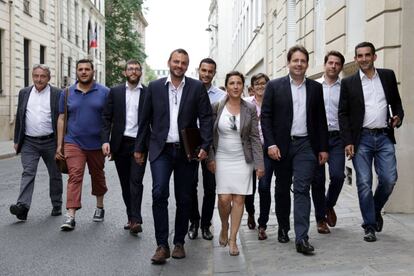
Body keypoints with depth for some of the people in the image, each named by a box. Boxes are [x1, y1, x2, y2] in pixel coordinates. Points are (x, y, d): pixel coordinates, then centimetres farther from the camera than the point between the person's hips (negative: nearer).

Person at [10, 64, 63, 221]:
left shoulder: (57, 94, -2)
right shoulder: (24, 93, 9)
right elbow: (19, 118, 12)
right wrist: (17, 140, 10)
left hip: (50, 142, -2)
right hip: (29, 142, 2)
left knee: (55, 175, 9)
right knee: (28, 173, -8)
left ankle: (57, 206, 21)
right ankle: (22, 206, -14)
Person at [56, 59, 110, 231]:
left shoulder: (104, 92, -1)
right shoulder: (67, 93, 4)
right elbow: (61, 119, 6)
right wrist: (59, 145, 2)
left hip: (97, 144, 0)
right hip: (74, 143, 0)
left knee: (98, 176, 15)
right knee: (74, 176, -11)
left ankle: (99, 207, 35)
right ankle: (70, 216, -14)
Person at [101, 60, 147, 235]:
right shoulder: (115, 92, 7)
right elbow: (106, 117, 5)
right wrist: (105, 140, -7)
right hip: (120, 144, 3)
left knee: (136, 181, -10)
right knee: (125, 183, 9)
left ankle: (136, 220, -9)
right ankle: (131, 218, 20)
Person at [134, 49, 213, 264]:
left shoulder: (197, 87, 3)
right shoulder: (154, 87, 6)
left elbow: (206, 118, -1)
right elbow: (145, 119, 9)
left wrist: (205, 146, -11)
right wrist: (139, 148, 10)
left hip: (186, 150, 0)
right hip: (161, 149, 0)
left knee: (184, 199, 6)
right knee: (159, 194, -14)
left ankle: (179, 242, 21)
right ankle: (162, 245, -6)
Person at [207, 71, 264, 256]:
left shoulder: (250, 109, -1)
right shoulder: (217, 107, -2)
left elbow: (255, 138, 0)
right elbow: (210, 134, 3)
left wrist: (259, 164, -5)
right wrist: (210, 159, -3)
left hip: (243, 160, 1)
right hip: (222, 159, 0)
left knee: (239, 199, 0)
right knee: (224, 199, -6)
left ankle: (233, 239, 13)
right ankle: (224, 228, 25)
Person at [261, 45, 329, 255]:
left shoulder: (315, 88, 8)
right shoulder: (274, 86, 1)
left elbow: (321, 119, 10)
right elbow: (265, 117, -2)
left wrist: (323, 148, 7)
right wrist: (271, 144, -10)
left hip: (305, 145, 1)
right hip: (281, 146, 0)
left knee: (302, 190, -7)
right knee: (282, 189, 11)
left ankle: (301, 238, -9)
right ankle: (283, 228, 29)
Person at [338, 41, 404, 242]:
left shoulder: (388, 76, 9)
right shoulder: (348, 83, 3)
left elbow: (396, 102, 17)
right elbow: (343, 114, 2)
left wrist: (398, 117, -5)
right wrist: (347, 141, -6)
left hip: (384, 137, 2)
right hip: (361, 139, -1)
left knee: (389, 179, -3)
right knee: (364, 184, -1)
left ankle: (376, 210, 26)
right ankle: (369, 225, 12)